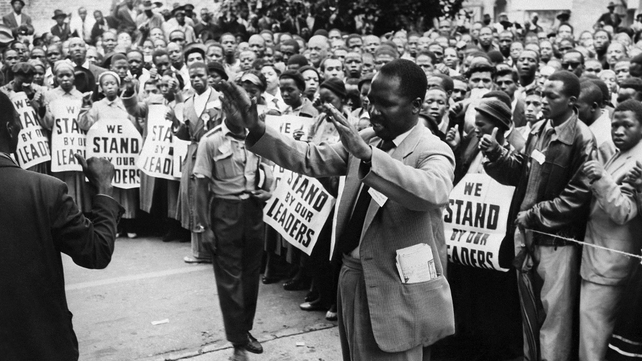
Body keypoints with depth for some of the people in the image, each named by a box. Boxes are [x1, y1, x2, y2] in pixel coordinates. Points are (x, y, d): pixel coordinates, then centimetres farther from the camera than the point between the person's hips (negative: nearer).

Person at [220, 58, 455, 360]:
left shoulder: (434, 151, -15)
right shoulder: (365, 139, 7)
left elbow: (434, 192, -37)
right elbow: (312, 158, 3)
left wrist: (366, 155, -46)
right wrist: (256, 128, -9)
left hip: (400, 293, -7)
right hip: (353, 278, 7)